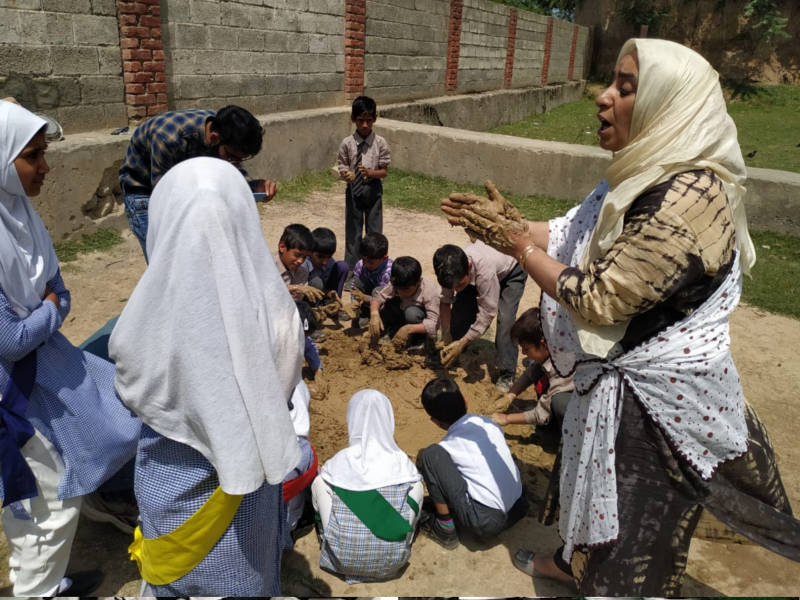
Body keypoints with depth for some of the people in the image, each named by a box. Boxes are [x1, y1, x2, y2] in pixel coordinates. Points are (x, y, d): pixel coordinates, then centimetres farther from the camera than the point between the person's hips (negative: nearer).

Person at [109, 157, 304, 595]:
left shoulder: (148, 318, -28)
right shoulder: (274, 308, -26)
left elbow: (130, 391, -8)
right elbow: (284, 386, -8)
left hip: (174, 483, 0)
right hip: (247, 476, 1)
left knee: (174, 575, 29)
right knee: (246, 574, 28)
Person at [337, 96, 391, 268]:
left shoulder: (380, 143, -7)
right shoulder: (347, 143, -5)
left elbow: (384, 172, -5)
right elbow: (341, 167, 1)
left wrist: (370, 173, -25)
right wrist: (345, 174, -22)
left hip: (373, 189, 0)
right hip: (353, 189, 0)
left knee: (374, 229, 9)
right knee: (353, 230, 9)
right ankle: (351, 268, 20)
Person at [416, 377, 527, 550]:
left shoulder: (448, 447, -5)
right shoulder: (488, 422, 6)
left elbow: (424, 461, 15)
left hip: (486, 523, -6)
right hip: (519, 509, 6)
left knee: (428, 455, -10)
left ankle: (445, 529, 1)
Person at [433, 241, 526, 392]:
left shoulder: (485, 269, -47)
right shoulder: (451, 271, -31)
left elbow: (487, 313, -38)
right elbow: (445, 302, -17)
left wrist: (462, 343, -36)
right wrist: (446, 339, -20)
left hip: (510, 273, -5)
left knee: (505, 318, -22)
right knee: (459, 311, -9)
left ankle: (506, 375, -11)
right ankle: (454, 359, 13)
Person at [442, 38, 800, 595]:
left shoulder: (687, 201, -30)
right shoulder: (650, 175, 0)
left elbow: (597, 298, -28)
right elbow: (579, 236, 8)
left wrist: (520, 245, -17)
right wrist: (513, 223, 0)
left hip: (659, 399, -9)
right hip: (618, 379, 9)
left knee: (635, 517, 14)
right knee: (594, 481, 30)